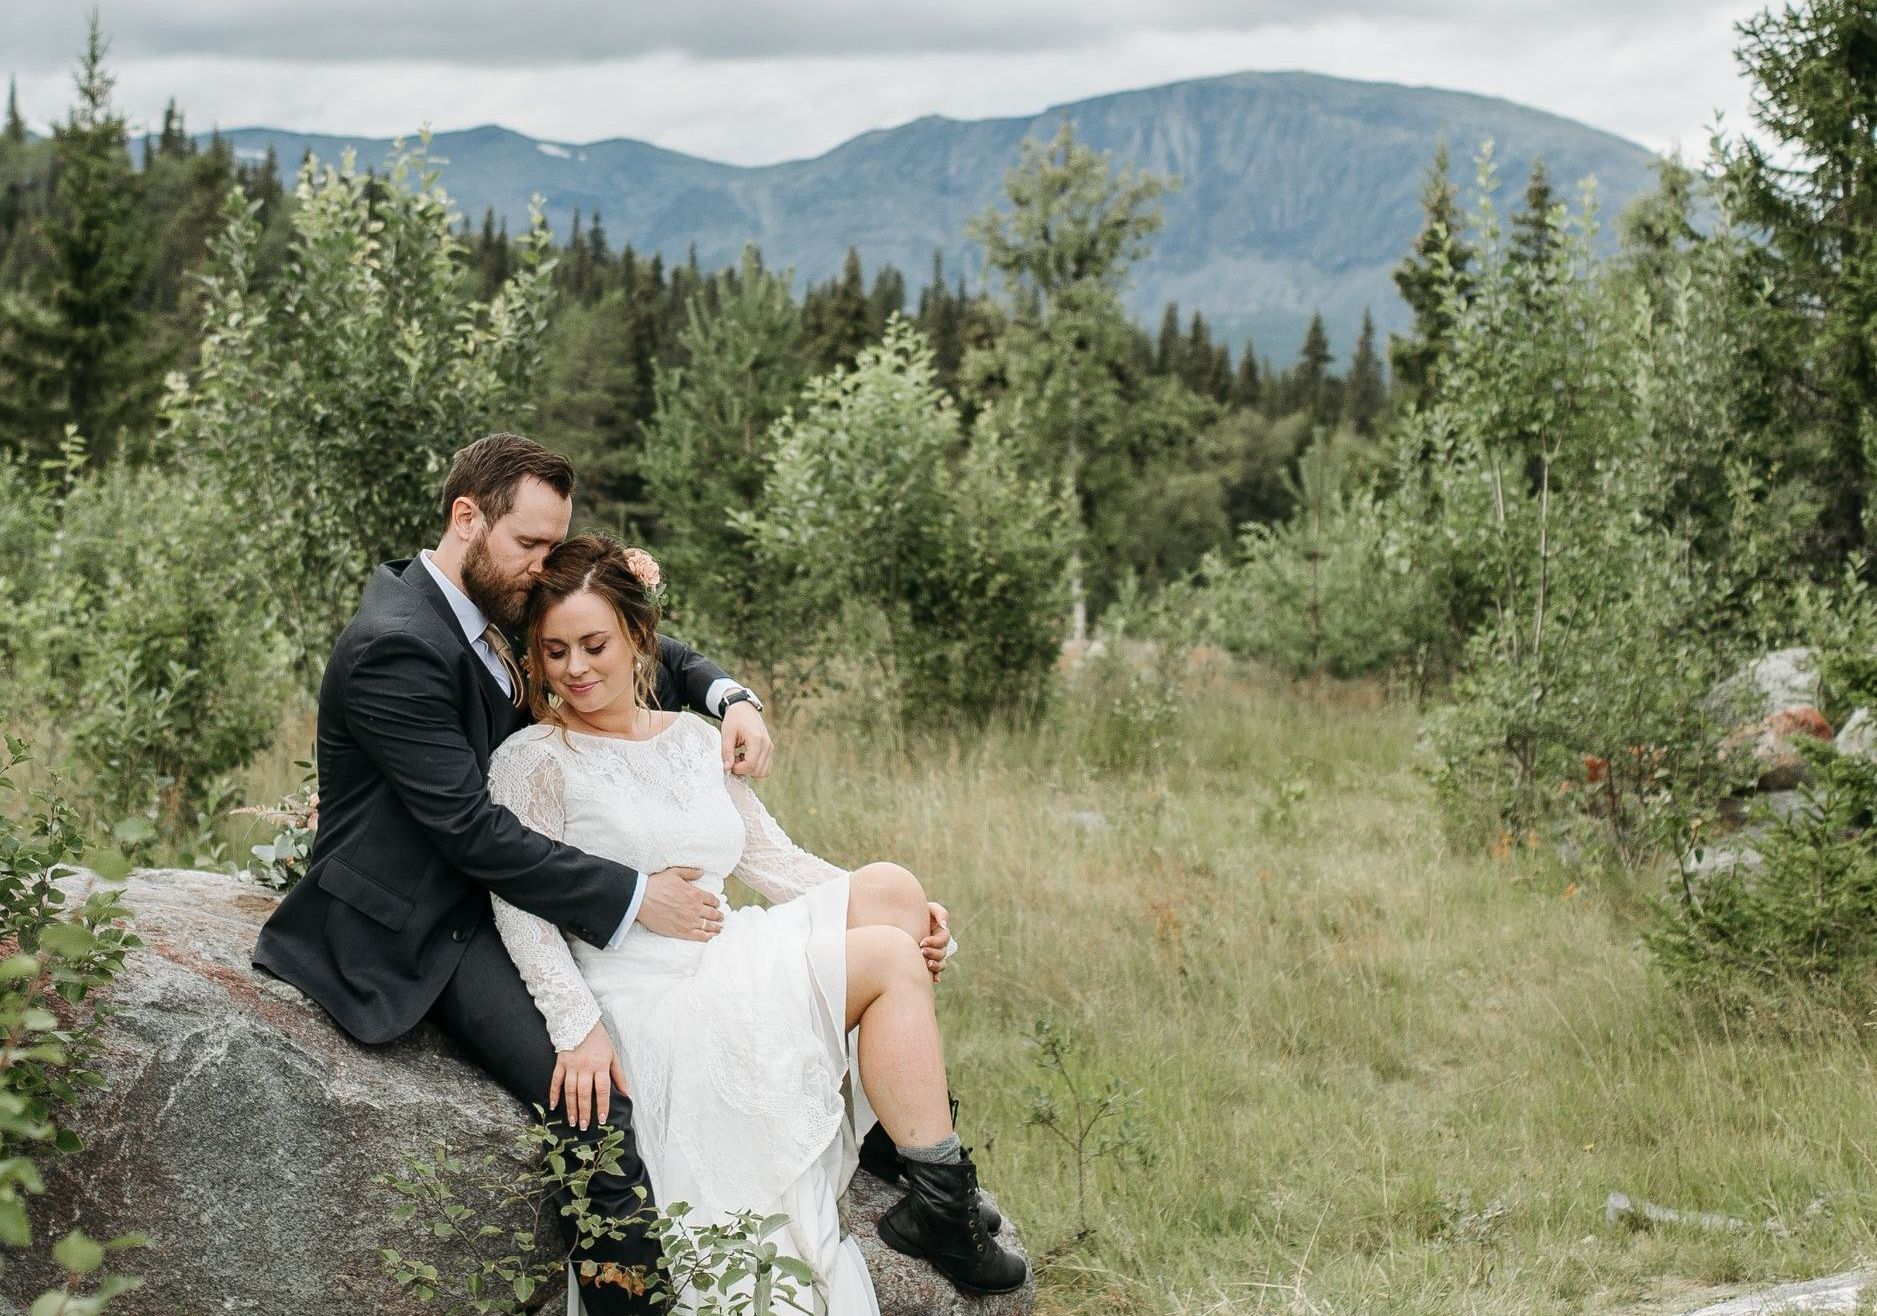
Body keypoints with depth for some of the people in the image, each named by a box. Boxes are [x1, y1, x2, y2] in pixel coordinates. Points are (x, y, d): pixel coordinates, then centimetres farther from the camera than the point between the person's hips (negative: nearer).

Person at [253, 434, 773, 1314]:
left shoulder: (504, 608, 7)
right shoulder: (394, 647, -21)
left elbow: (645, 660, 18)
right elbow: (473, 831, -24)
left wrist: (729, 697, -3)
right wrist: (633, 898, -23)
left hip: (490, 892, 10)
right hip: (423, 931, -10)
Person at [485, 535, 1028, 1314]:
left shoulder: (692, 739, 16)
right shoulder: (534, 761, -4)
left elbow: (766, 854, 16)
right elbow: (520, 909, -12)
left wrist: (897, 912, 4)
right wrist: (578, 1027, -25)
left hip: (732, 963, 7)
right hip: (651, 1007, -7)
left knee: (889, 888, -14)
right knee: (890, 961, -18)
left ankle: (904, 1123, -8)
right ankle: (937, 1200, -14)